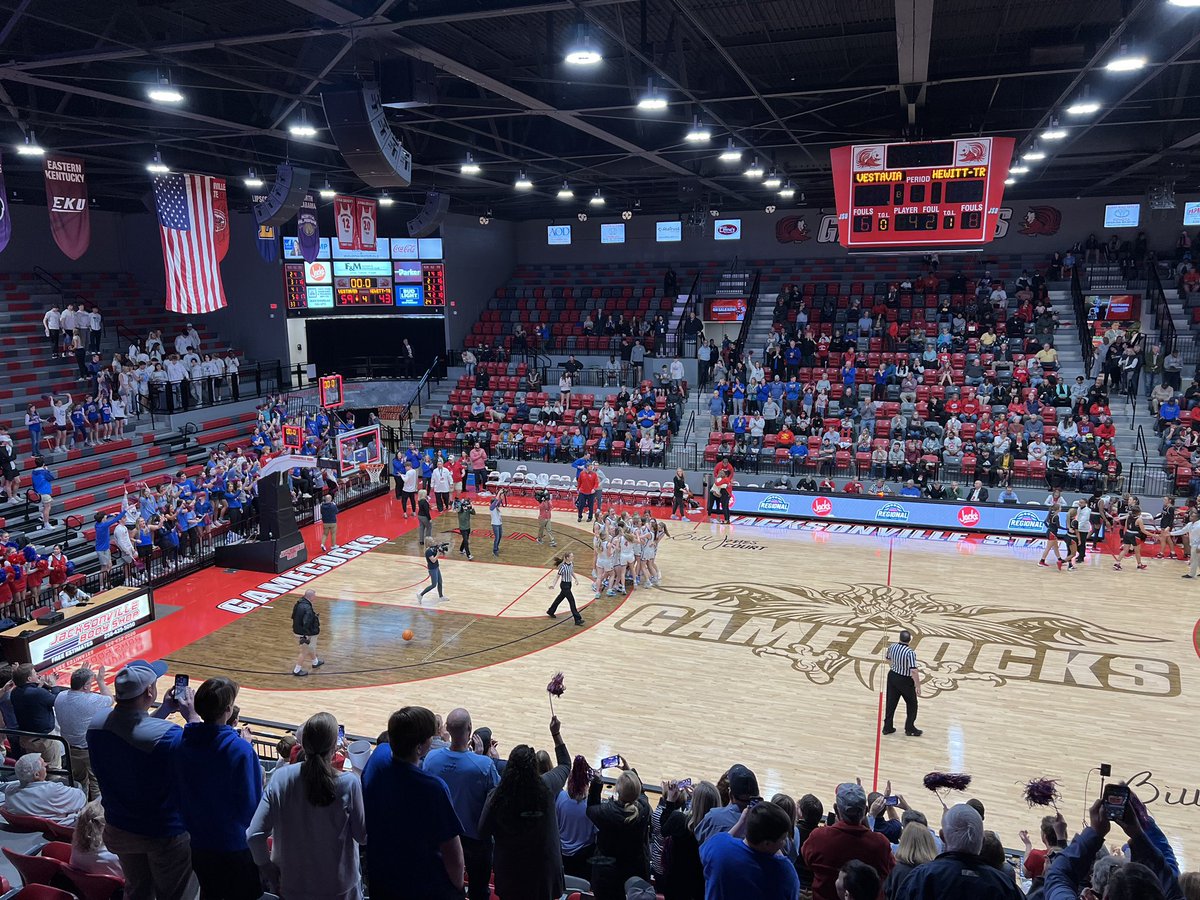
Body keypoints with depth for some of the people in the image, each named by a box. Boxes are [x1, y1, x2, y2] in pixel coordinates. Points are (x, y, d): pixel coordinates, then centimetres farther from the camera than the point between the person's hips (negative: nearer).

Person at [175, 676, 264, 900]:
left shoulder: (184, 742, -11)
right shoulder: (241, 749, -26)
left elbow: (180, 793, 2)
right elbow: (251, 804, -18)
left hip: (199, 844, 5)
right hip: (236, 846, -5)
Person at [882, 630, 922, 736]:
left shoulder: (892, 647, -6)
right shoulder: (910, 653, -26)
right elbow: (914, 671, -27)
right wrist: (918, 686, -20)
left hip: (892, 676, 6)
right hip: (905, 681, -6)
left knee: (891, 703, 16)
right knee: (912, 704, 16)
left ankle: (887, 727, 24)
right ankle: (910, 728, 25)